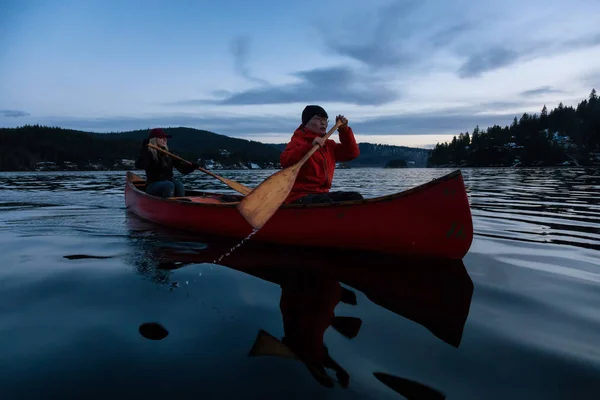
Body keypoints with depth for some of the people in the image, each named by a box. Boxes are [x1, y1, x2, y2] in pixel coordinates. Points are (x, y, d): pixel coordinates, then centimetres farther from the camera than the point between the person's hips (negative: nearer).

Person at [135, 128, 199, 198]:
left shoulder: (169, 155, 12)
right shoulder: (149, 154, -1)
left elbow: (183, 169, 6)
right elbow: (139, 165, -23)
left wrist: (193, 166, -15)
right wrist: (144, 148, -26)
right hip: (153, 186, -4)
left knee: (178, 184, -28)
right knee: (169, 185, -33)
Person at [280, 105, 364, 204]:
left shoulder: (328, 145, 21)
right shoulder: (298, 141, -2)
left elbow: (353, 152, 19)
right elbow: (284, 161, -22)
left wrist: (344, 130, 10)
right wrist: (310, 146, -32)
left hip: (322, 194, 8)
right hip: (299, 196, -7)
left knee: (355, 198, -9)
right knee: (325, 202, -36)